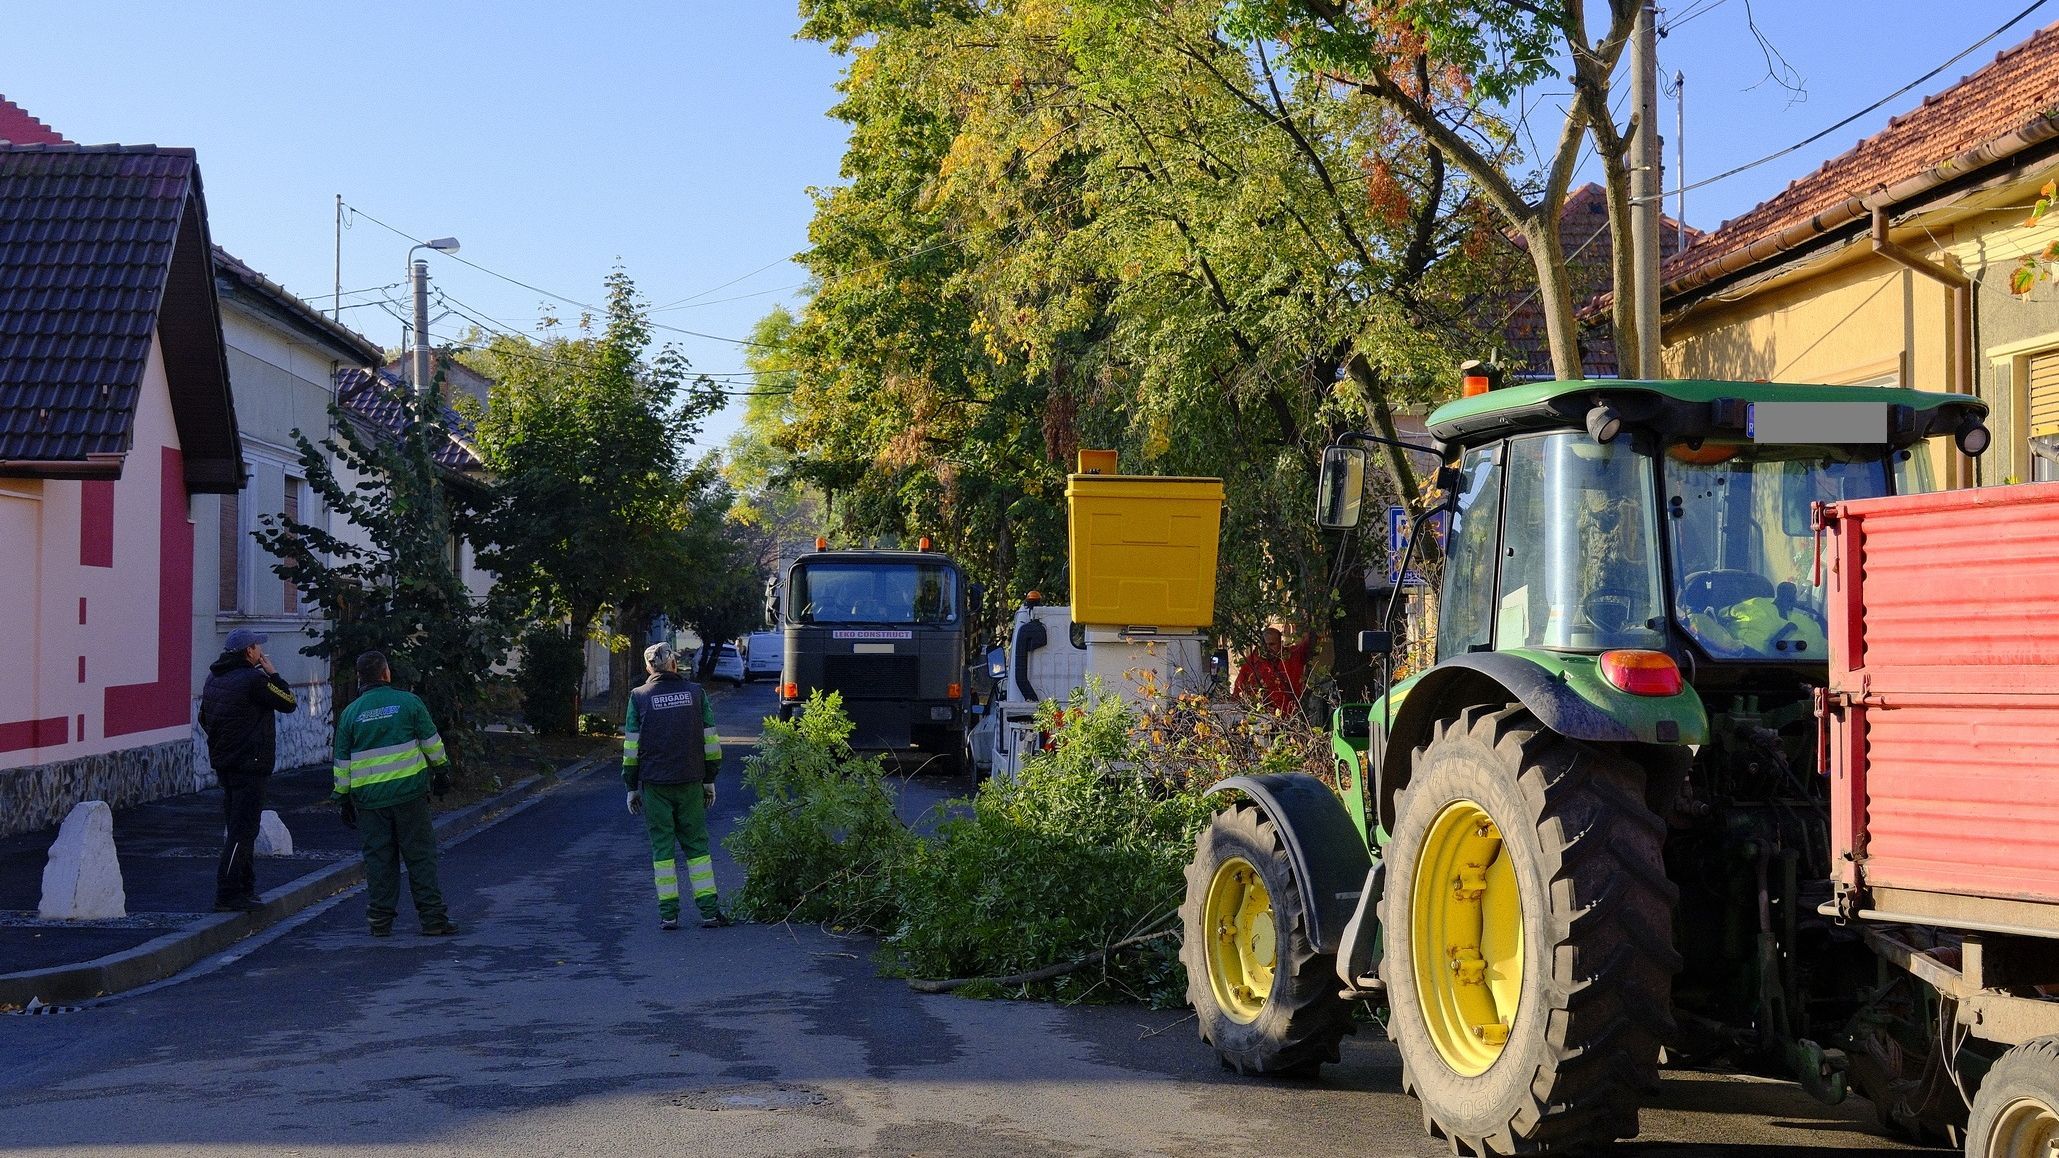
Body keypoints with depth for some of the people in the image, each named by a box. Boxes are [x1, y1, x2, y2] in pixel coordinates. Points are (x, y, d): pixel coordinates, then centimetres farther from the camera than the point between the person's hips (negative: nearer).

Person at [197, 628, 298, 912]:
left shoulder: (213, 680, 11)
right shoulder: (253, 680, -17)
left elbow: (204, 718, 20)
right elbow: (289, 702, -10)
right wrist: (272, 673, 0)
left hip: (223, 763, 9)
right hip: (249, 766, -9)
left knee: (237, 828, 17)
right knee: (242, 830, -7)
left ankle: (246, 888, 25)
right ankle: (227, 894, -9)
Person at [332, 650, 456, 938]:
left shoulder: (350, 713, 5)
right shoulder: (408, 702, -1)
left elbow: (342, 763, 8)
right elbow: (432, 742, 4)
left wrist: (342, 798, 16)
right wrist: (442, 771, 17)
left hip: (368, 796, 2)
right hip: (410, 791, -2)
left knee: (378, 859, 7)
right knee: (420, 855, 3)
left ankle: (380, 920, 8)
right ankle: (433, 919, 2)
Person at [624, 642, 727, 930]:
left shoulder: (639, 697, -1)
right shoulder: (695, 692, 3)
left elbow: (631, 748, -1)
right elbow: (710, 741, 4)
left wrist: (631, 787, 7)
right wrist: (710, 780, 12)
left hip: (655, 785, -1)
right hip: (690, 783, 1)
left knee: (662, 846, 5)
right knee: (696, 843, 8)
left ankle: (668, 913, 4)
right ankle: (709, 910, 4)